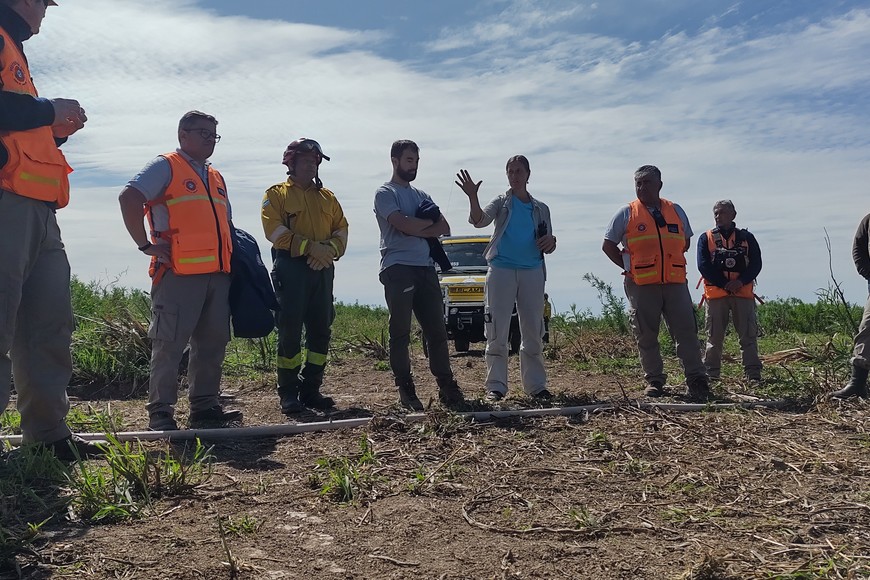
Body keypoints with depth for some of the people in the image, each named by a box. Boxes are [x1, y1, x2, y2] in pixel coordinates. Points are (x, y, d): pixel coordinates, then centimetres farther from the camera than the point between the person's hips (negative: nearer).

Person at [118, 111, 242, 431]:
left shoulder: (216, 178, 24)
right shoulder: (166, 167, 1)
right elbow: (129, 198, -13)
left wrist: (232, 262, 19)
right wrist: (145, 245, -14)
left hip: (217, 274, 8)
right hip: (179, 273, -7)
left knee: (212, 343, 8)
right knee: (169, 344, -4)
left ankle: (205, 407, 17)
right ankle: (161, 412, 4)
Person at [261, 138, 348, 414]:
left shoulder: (327, 196, 20)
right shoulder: (276, 194, 6)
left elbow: (342, 229, 10)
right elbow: (275, 231, -9)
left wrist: (329, 249, -11)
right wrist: (310, 247, -18)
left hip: (323, 270, 5)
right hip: (291, 269, -5)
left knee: (321, 330, 5)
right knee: (290, 330, -6)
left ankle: (310, 389, 14)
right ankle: (288, 393, 1)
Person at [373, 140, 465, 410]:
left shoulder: (421, 196, 23)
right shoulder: (385, 193, 3)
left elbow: (444, 229, 11)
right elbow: (404, 224, -15)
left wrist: (417, 229, -6)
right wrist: (429, 222, 2)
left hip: (426, 268, 6)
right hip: (398, 268, -6)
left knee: (436, 330, 4)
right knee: (400, 333, -2)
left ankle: (446, 387, 9)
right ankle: (405, 390, 4)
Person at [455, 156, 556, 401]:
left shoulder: (541, 208, 12)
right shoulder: (501, 202, 4)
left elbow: (548, 247, 15)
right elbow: (479, 220, -15)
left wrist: (550, 242, -9)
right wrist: (472, 197, -33)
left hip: (532, 272, 3)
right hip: (501, 270, -2)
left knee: (533, 333, 7)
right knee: (497, 333, -3)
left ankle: (536, 385, 15)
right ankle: (496, 386, 2)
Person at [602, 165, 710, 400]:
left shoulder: (676, 211, 12)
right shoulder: (626, 214, 4)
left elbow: (685, 241, 23)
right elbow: (608, 245, 7)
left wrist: (670, 263, 10)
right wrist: (629, 267, 1)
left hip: (675, 282, 2)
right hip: (641, 285, -2)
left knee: (687, 331, -2)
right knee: (646, 336, 3)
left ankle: (696, 381, 4)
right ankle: (654, 381, 14)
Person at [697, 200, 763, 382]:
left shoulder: (746, 237, 11)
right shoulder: (706, 238, 8)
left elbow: (756, 263, 3)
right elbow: (703, 266, -3)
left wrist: (741, 282, -14)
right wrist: (724, 284, -13)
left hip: (743, 293, 1)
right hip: (715, 293, -1)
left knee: (748, 336, 1)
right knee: (714, 337, 2)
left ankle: (753, 374, 5)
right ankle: (710, 374, 8)